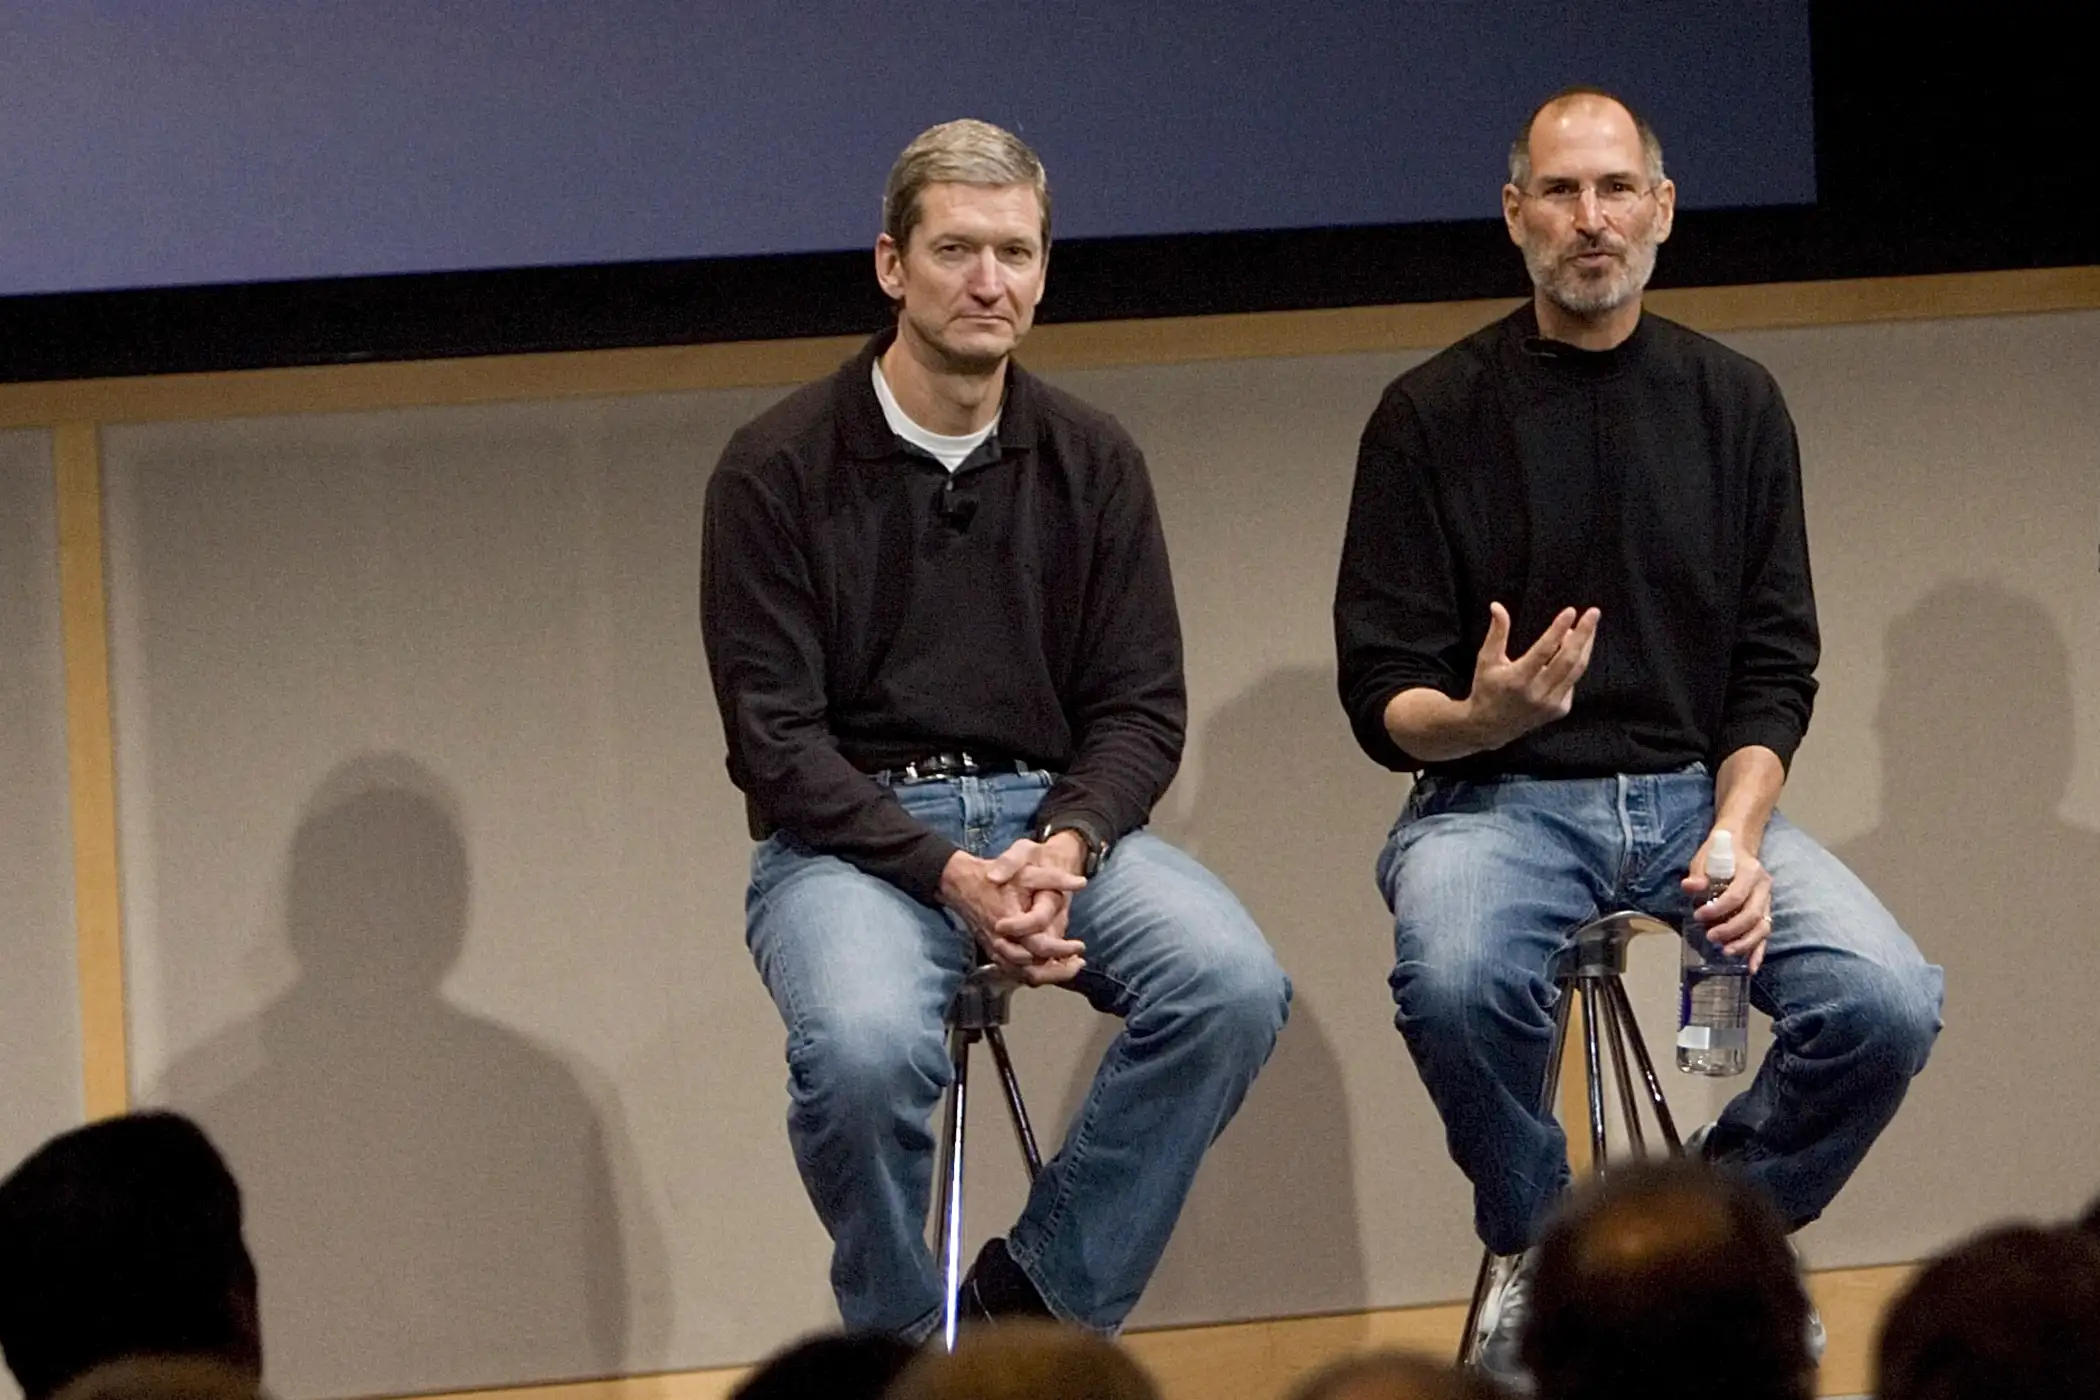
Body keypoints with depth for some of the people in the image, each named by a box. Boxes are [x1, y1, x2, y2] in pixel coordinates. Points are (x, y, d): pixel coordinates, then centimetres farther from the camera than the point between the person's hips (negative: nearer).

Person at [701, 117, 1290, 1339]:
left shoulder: (1092, 462, 8)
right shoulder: (778, 470, -3)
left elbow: (1141, 710, 7)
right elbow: (777, 741, -7)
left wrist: (1063, 848, -15)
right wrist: (950, 875, -20)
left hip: (1051, 814, 3)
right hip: (850, 837, -3)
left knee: (1233, 984, -27)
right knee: (864, 1046, -36)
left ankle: (1041, 1296, -10)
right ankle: (904, 1344, -6)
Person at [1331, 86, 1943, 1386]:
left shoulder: (1736, 403, 7)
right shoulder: (1434, 416, -1)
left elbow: (1776, 670, 7)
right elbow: (1382, 696, -2)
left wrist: (1737, 836, -11)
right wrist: (1482, 716, -25)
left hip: (1696, 790, 2)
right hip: (1496, 798, -2)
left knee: (1887, 1002, -24)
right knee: (1458, 981, -36)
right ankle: (1534, 1252, -5)